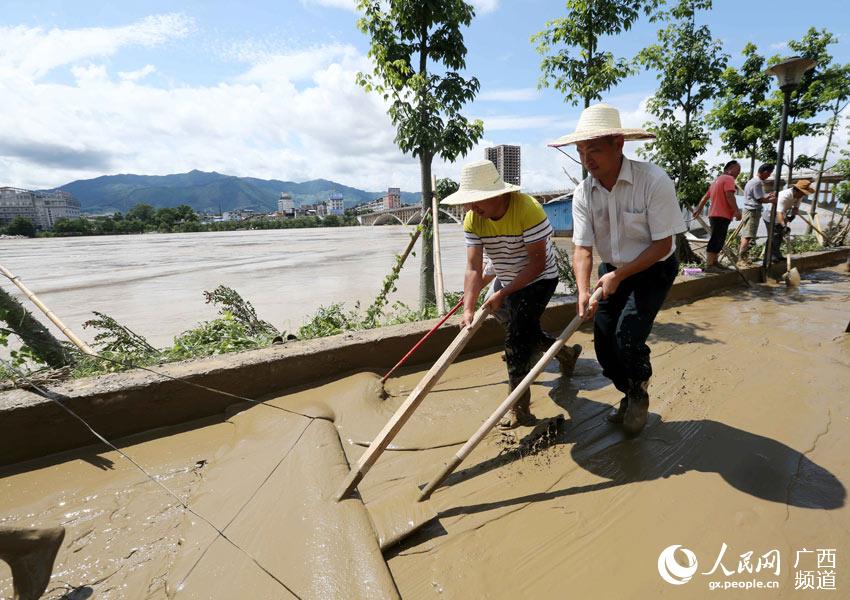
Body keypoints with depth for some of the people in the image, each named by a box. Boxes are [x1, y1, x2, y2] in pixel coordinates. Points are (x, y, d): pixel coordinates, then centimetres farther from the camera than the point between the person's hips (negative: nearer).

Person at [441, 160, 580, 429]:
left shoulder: (528, 209, -30)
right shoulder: (472, 219, -14)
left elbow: (538, 262, -27)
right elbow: (473, 268, -19)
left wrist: (503, 293, -31)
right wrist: (468, 308, -32)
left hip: (538, 280, -7)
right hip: (505, 280, 7)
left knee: (516, 338, -15)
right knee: (522, 331, 22)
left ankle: (519, 410, -2)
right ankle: (565, 353, 49)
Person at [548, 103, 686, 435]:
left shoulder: (654, 180, -23)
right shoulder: (583, 193, -11)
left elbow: (663, 244, -20)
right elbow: (583, 248, -15)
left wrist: (619, 276, -25)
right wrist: (583, 290, -31)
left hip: (653, 269, -4)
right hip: (613, 270, 5)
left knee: (628, 336, -18)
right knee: (603, 341, 2)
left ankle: (640, 391, 15)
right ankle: (630, 395, 30)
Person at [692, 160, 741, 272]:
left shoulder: (718, 179, 22)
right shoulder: (729, 179, -7)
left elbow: (705, 196, 25)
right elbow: (729, 195, -21)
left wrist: (699, 209, 29)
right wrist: (737, 211, -21)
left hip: (714, 214, 10)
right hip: (722, 215, -10)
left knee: (717, 241, 14)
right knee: (716, 241, -11)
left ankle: (714, 263, 18)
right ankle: (709, 265, -13)